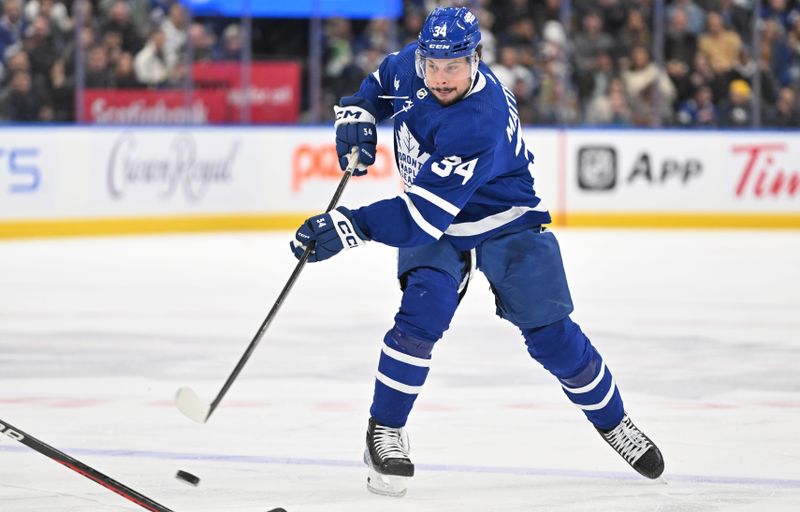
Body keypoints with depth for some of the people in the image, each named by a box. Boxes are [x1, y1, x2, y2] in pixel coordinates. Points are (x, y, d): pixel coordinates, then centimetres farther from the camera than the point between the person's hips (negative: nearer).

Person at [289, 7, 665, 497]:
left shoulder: (481, 126, -38)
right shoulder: (411, 65, -17)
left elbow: (421, 217, -41)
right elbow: (382, 81, 12)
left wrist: (350, 226, -47)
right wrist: (357, 114, -7)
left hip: (507, 223, -4)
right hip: (435, 226, 4)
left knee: (552, 335, -5)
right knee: (423, 314, -22)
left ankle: (612, 420, 21)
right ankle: (385, 429, -8)